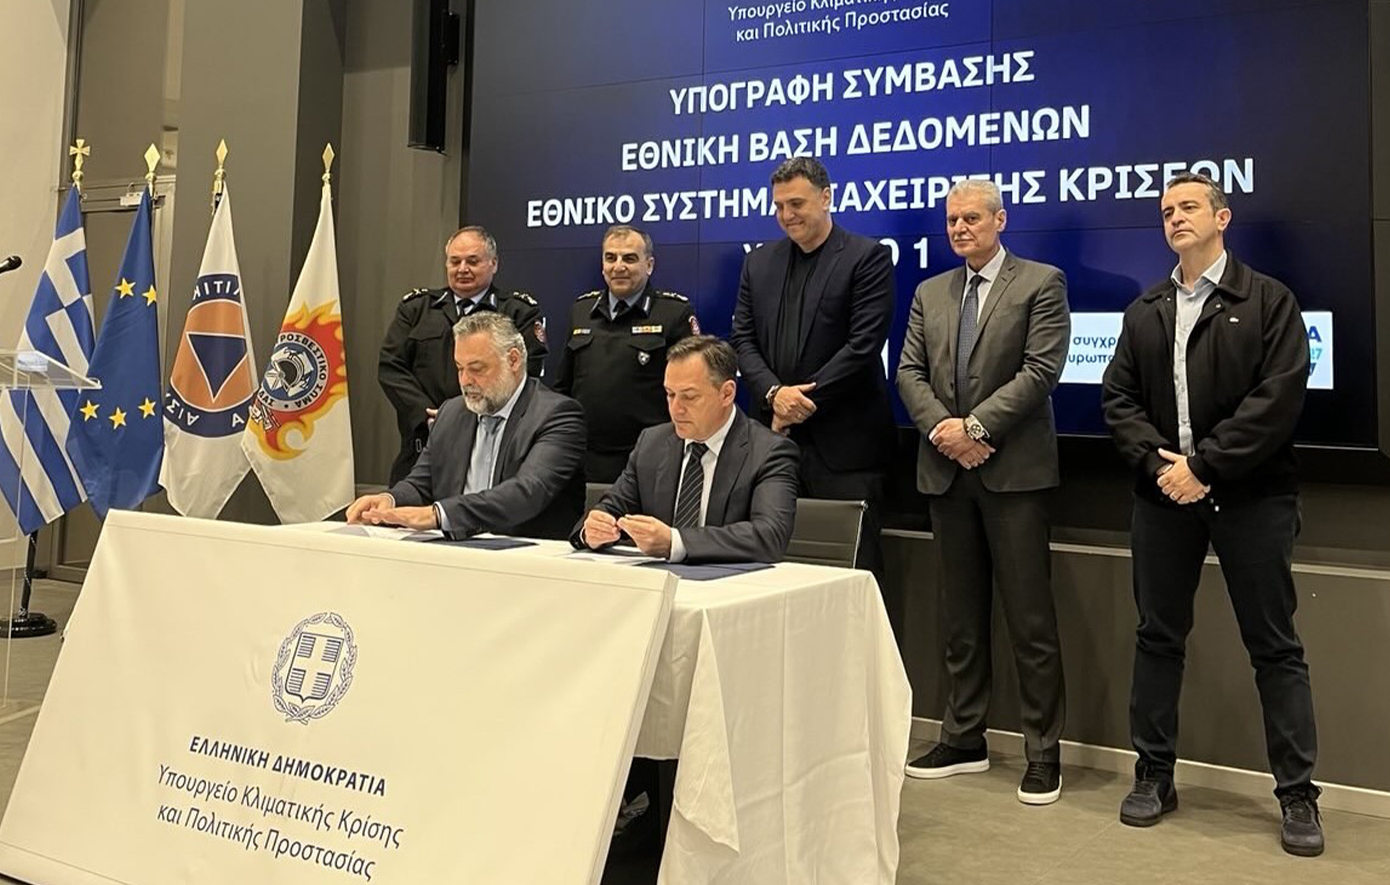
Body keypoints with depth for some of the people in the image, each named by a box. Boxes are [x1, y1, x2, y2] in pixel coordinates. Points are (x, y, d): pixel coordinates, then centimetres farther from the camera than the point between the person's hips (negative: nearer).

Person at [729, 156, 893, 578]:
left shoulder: (868, 257, -2)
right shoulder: (759, 261, 15)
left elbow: (864, 345, -10)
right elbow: (742, 339, 9)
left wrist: (802, 402, -12)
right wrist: (774, 393, -9)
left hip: (843, 443, -4)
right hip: (775, 435, 5)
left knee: (852, 566, -2)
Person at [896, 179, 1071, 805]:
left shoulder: (1041, 283, 0)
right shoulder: (929, 293, 15)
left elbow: (1041, 370, -10)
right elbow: (910, 372, 8)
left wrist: (975, 426, -15)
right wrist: (941, 430, -9)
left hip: (1014, 469, -5)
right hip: (946, 472, 5)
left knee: (1029, 616, -2)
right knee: (961, 615, 12)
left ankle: (1043, 750, 9)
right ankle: (964, 738, 22)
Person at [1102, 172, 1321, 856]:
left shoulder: (1268, 301, 0)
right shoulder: (1145, 312, 14)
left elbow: (1279, 396, -11)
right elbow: (1118, 397, 7)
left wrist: (1205, 466, -16)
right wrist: (1157, 462, -10)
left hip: (1251, 496, -4)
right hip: (1164, 493, 4)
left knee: (1274, 645, 2)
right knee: (1158, 637, 9)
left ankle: (1297, 793, 12)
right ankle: (1154, 774, 21)